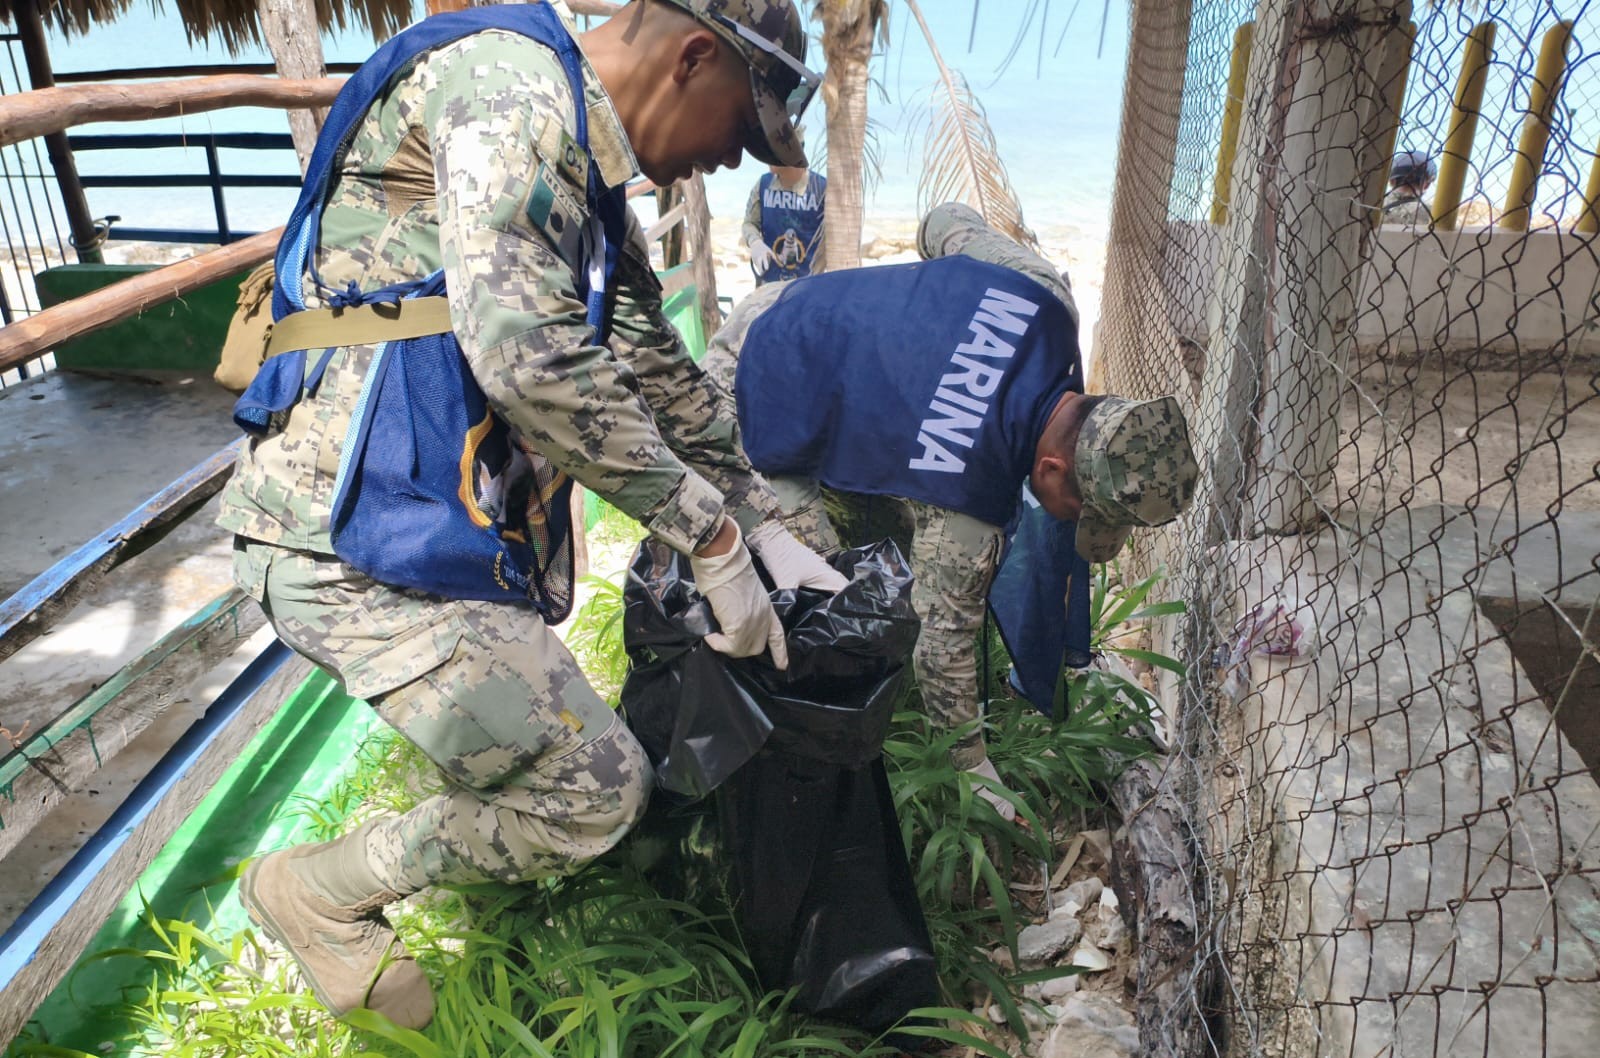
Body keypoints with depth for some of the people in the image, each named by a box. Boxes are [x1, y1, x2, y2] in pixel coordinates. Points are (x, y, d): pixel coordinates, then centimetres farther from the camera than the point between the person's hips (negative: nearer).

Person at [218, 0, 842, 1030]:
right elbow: (527, 350, -26)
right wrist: (711, 536, -18)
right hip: (358, 533, -10)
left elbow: (664, 377, 22)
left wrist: (775, 535, 18)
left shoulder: (592, 187, 18)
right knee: (596, 790, -5)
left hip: (462, 529, 10)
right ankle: (320, 894, 15)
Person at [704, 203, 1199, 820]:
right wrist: (972, 767, -3)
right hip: (745, 409, -8)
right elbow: (945, 643, -19)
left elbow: (951, 223, 1)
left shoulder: (1046, 297, -17)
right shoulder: (968, 500, -32)